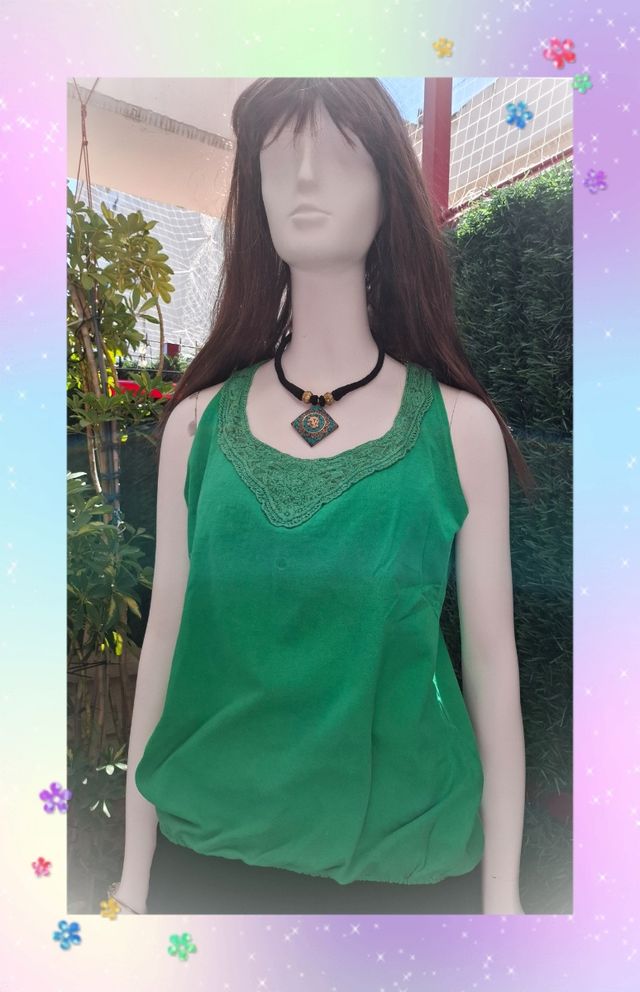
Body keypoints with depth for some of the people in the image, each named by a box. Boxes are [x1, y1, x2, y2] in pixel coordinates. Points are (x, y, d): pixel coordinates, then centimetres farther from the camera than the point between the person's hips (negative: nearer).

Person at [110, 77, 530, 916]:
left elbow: (491, 658, -5)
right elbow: (164, 639, -1)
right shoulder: (198, 422, -5)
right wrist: (134, 871, 6)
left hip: (410, 861, 0)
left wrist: (503, 886, 0)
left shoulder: (462, 427, -9)